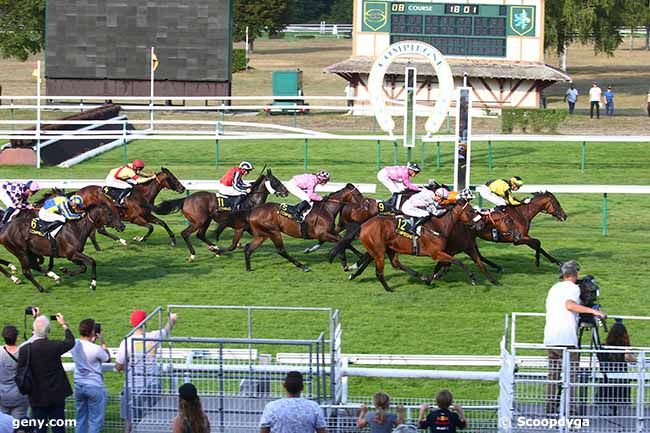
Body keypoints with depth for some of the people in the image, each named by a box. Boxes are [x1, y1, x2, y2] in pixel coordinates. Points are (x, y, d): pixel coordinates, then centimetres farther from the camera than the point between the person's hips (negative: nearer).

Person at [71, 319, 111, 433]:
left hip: (79, 385, 6)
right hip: (95, 386, -6)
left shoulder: (74, 345, -5)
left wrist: (93, 340, 12)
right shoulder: (96, 349, -22)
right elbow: (108, 359, -3)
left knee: (80, 419, 15)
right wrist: (102, 341, -1)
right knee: (95, 421, 3)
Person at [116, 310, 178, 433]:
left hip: (134, 386, -3)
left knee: (129, 419, 4)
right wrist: (172, 320, 40)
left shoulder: (127, 342, -13)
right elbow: (167, 330, 18)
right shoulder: (153, 337, -6)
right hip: (153, 384, 3)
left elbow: (118, 367, -6)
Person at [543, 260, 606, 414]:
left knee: (553, 376, 9)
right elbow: (569, 305, -21)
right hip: (567, 339, -7)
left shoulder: (554, 288, 21)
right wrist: (592, 311, -22)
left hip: (550, 339, 7)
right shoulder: (572, 287, -2)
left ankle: (550, 409, 6)